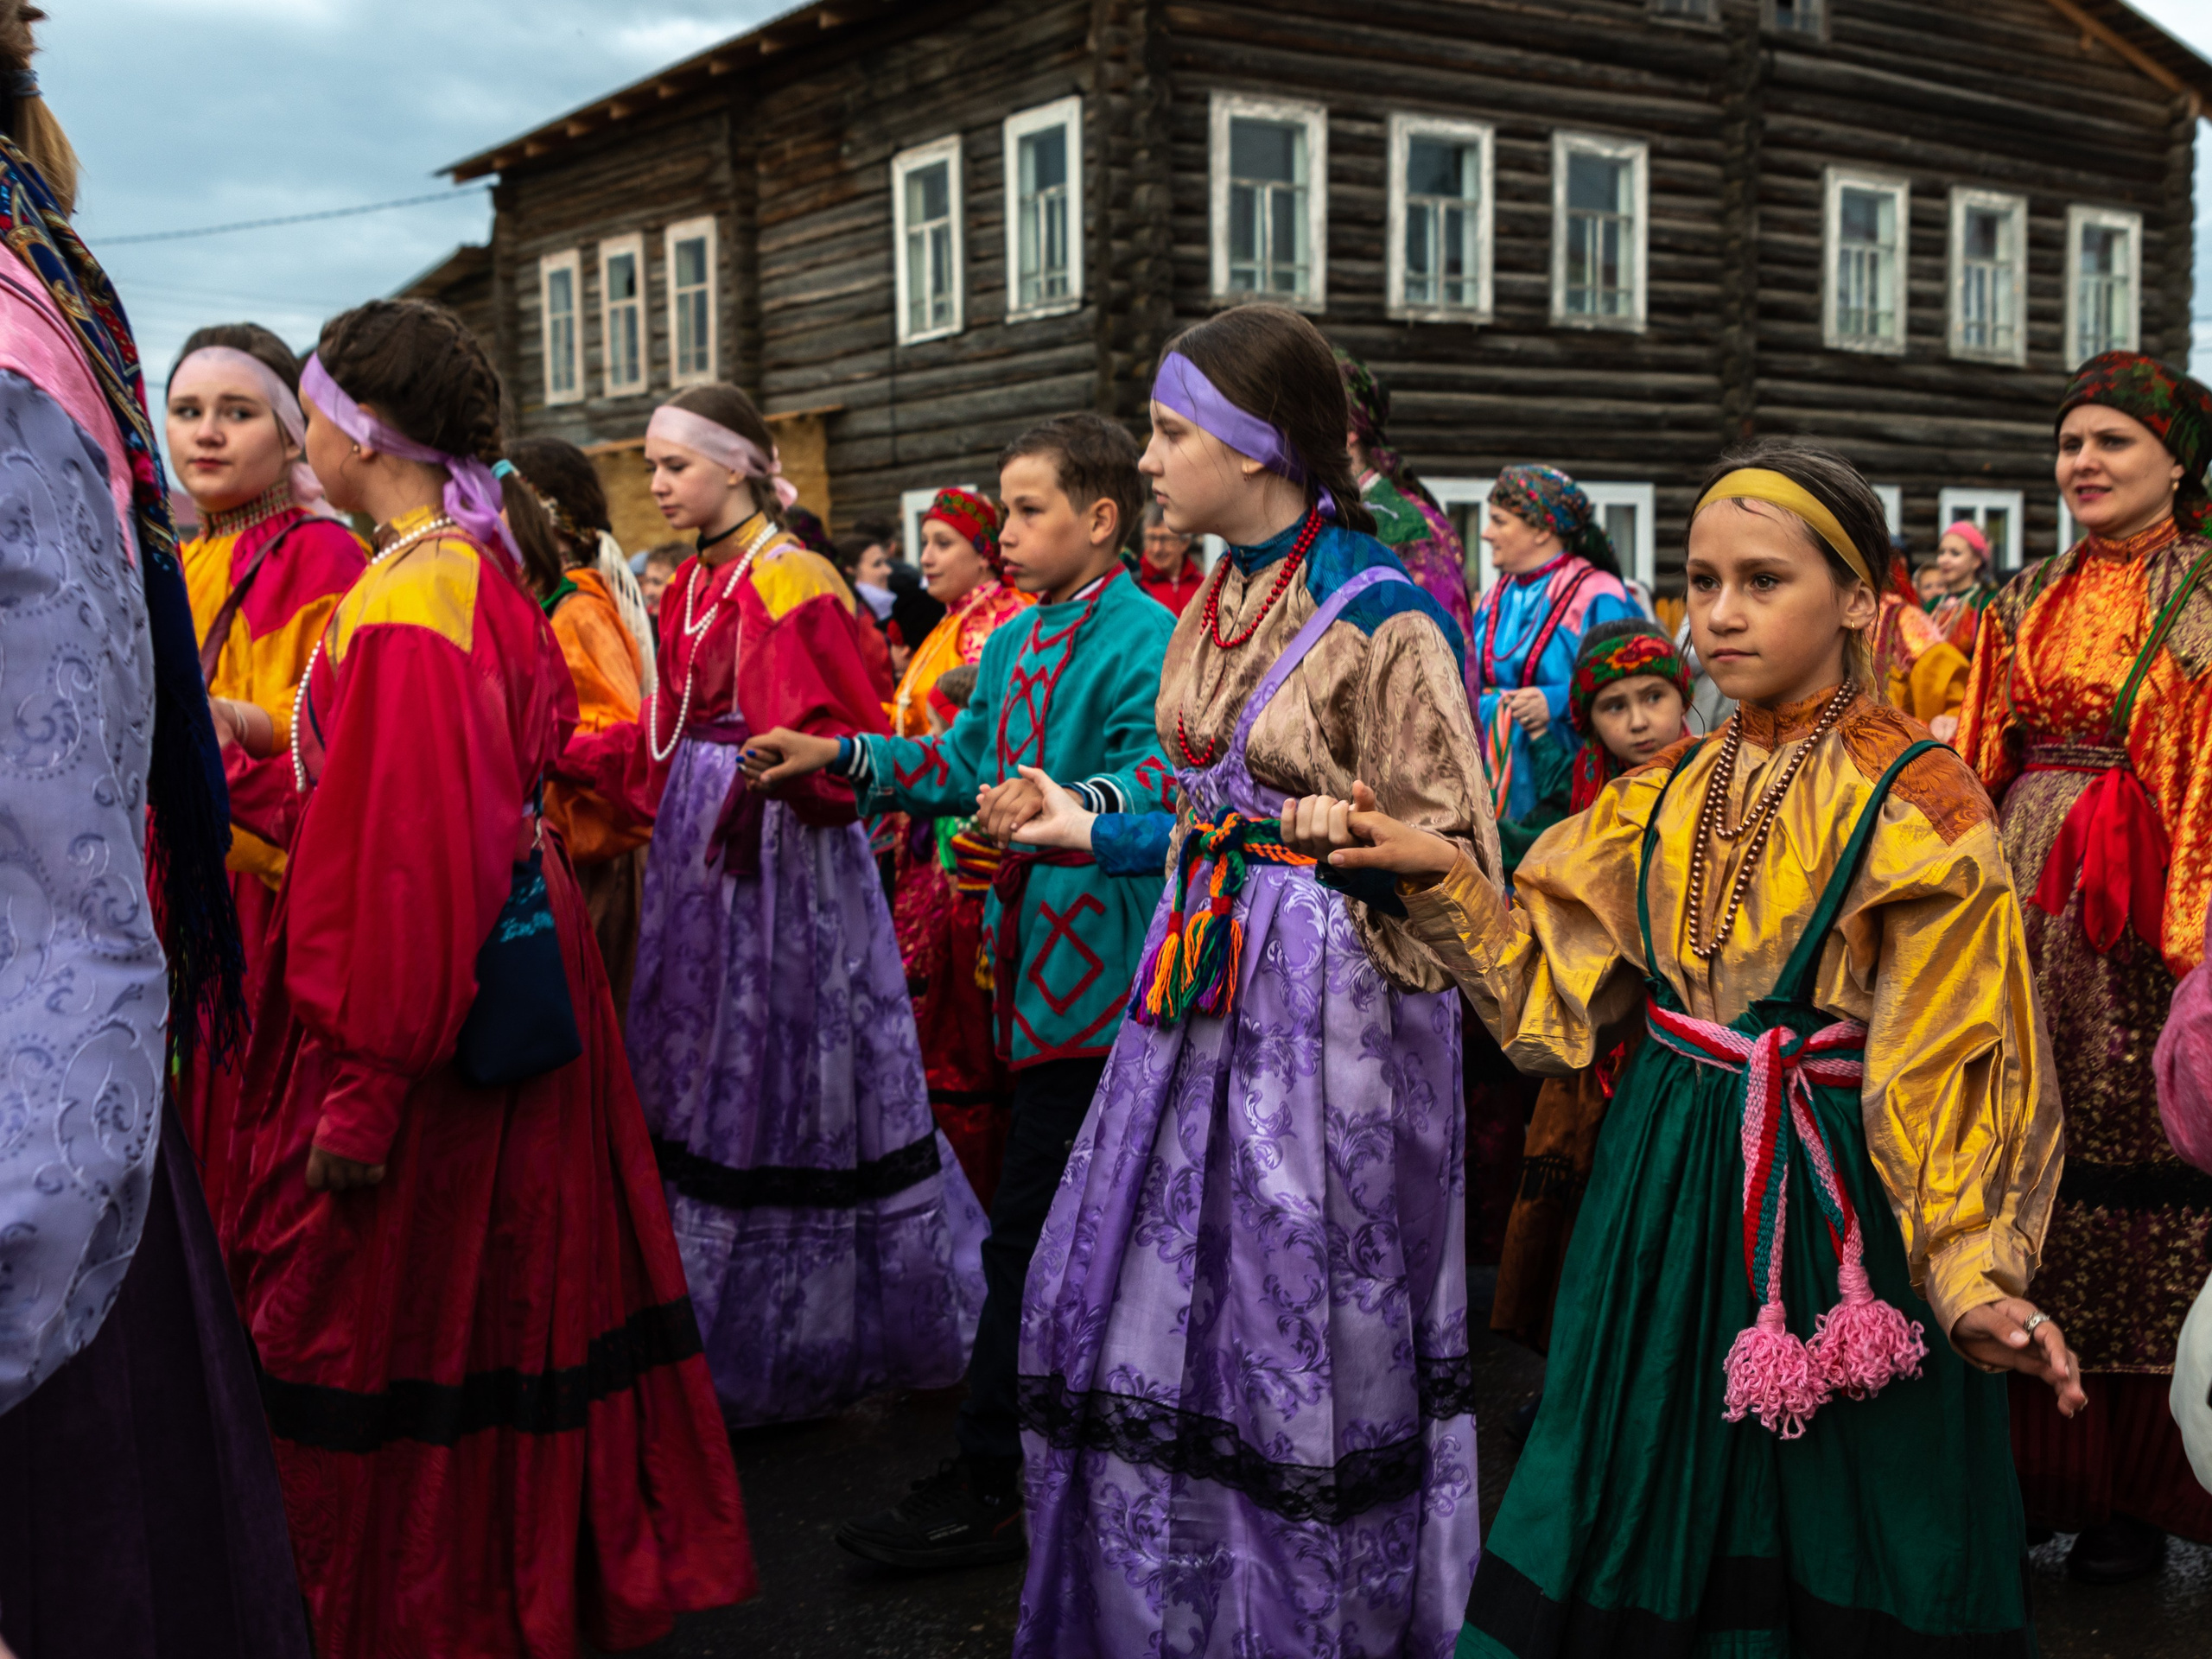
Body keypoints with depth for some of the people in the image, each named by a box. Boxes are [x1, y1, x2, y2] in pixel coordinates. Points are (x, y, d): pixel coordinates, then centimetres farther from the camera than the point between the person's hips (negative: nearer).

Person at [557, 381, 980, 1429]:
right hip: (703, 850, 9)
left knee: (781, 1075, 0)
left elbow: (839, 742, -18)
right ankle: (717, 1337, 25)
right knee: (706, 1078, 13)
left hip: (784, 854, -9)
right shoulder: (694, 586, 13)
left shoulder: (790, 583, -12)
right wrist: (563, 753, 10)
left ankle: (799, 1336, 16)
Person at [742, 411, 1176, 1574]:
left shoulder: (1142, 639, -13)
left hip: (1094, 970, -9)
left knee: (1029, 1228, -4)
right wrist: (839, 758, 17)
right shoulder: (1009, 644, 15)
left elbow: (1160, 774, -26)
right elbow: (962, 764, 23)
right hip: (1031, 956, 9)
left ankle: (986, 1487, 5)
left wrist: (1065, 806, -43)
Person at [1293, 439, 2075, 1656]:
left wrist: (1973, 1277, -20)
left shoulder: (1918, 807, -9)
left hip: (1837, 1192, -4)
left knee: (1828, 1543, 8)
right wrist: (1438, 879, -6)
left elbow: (1941, 1070, -12)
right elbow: (1553, 982, 5)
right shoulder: (1666, 795, 6)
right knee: (1652, 1508, 14)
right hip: (1666, 1178, 5)